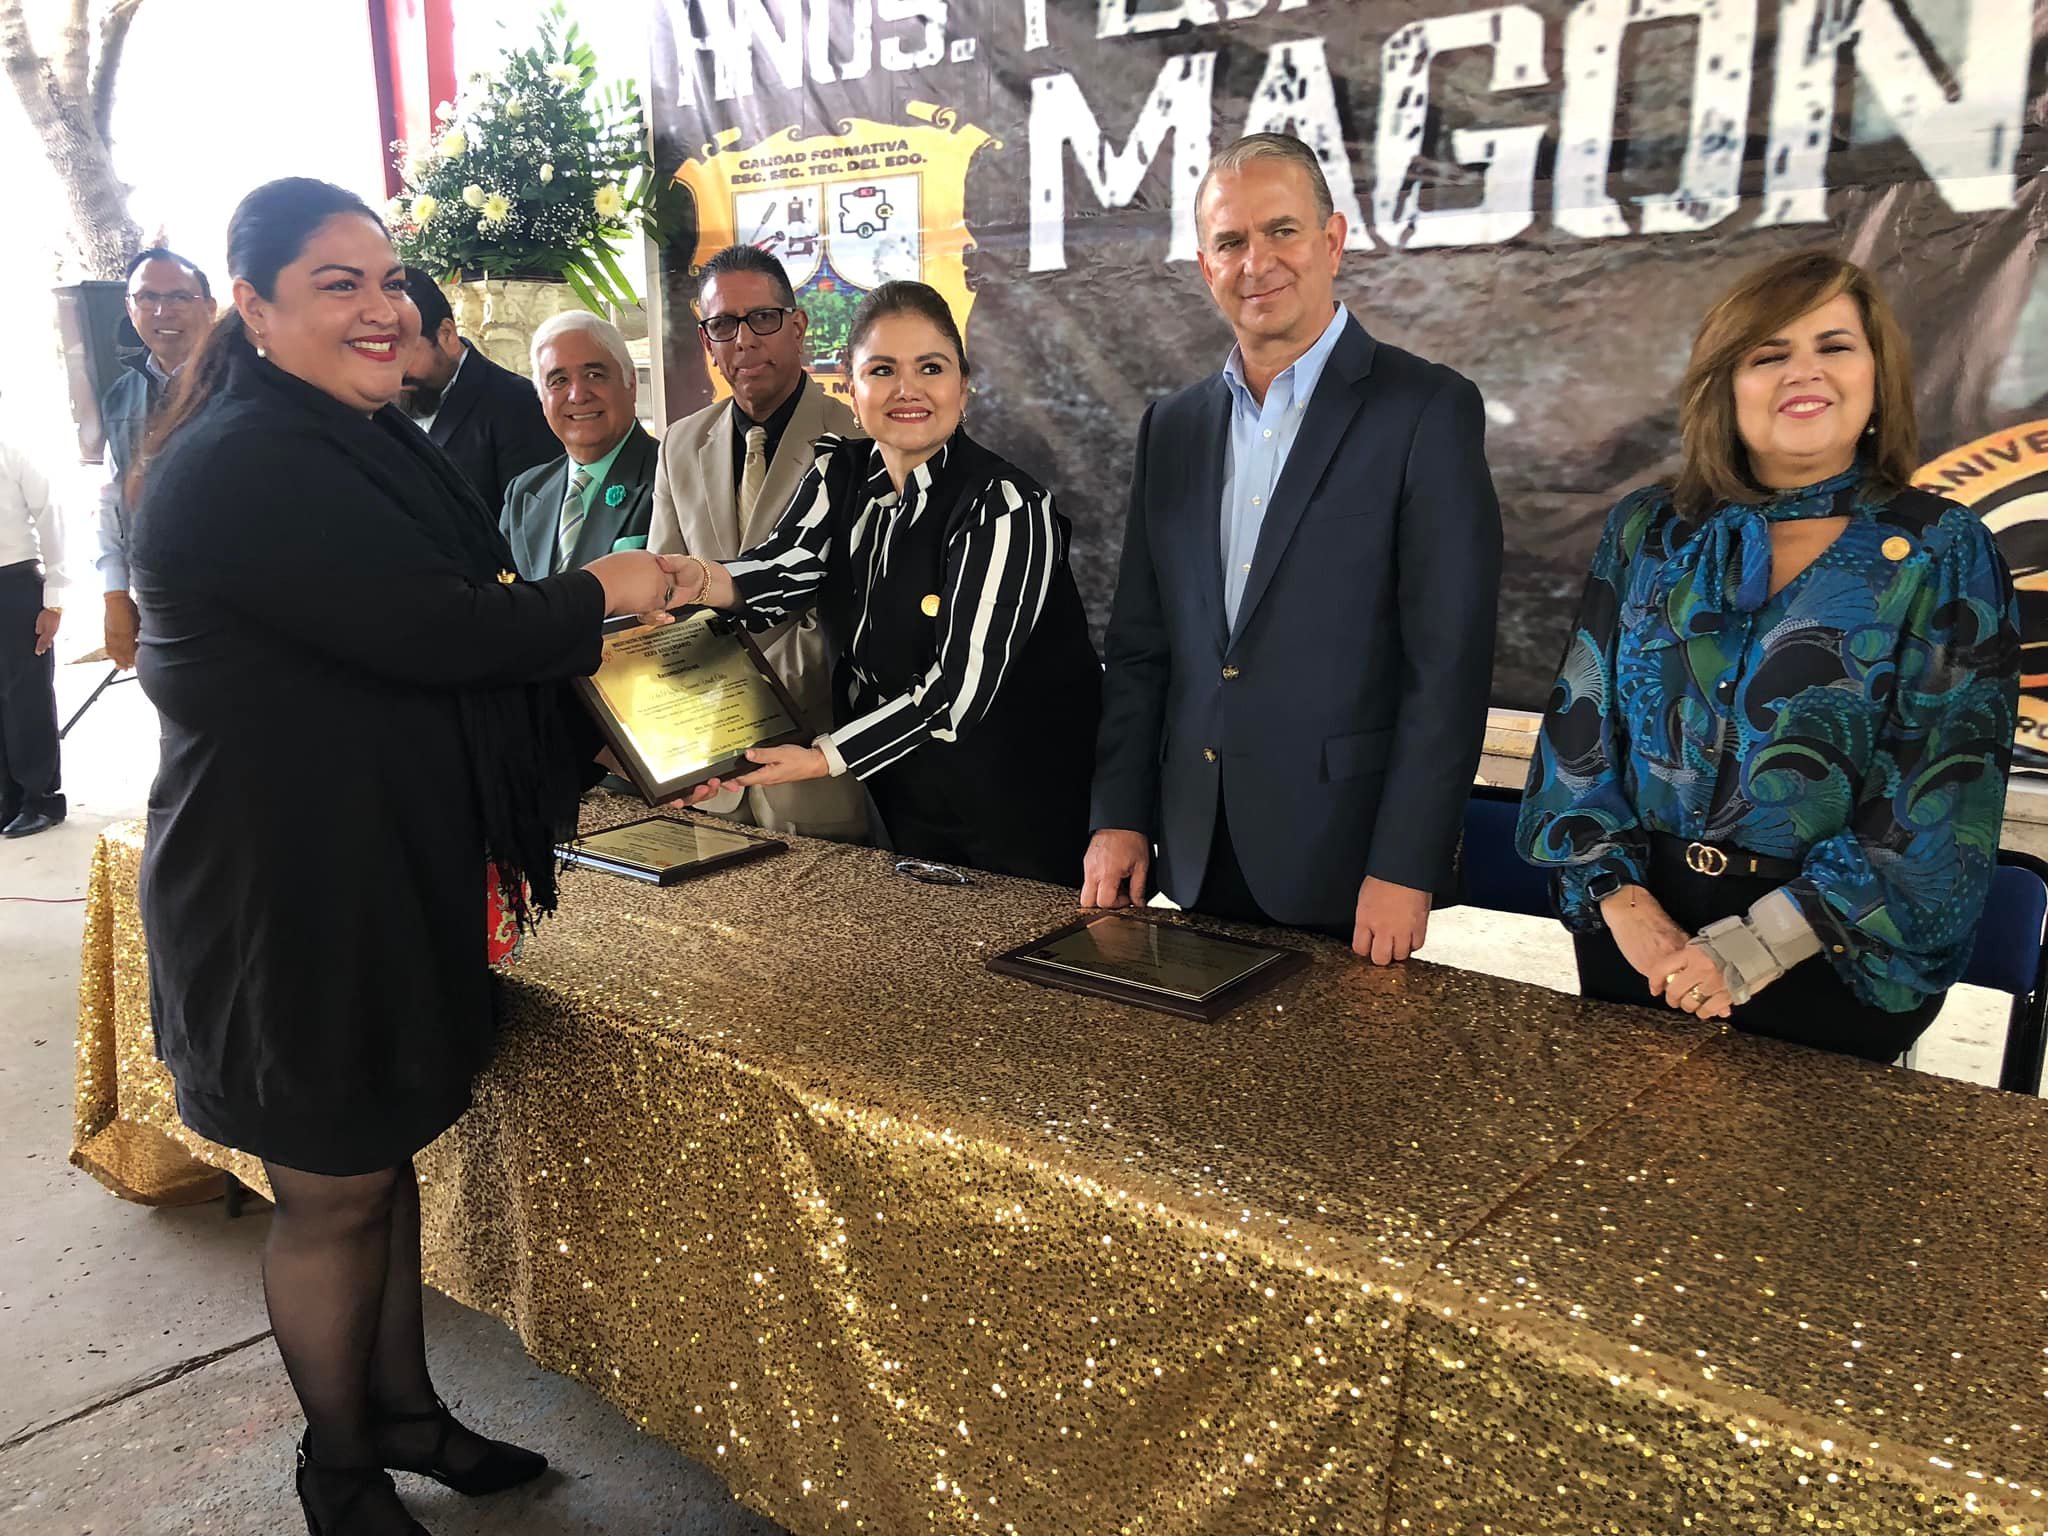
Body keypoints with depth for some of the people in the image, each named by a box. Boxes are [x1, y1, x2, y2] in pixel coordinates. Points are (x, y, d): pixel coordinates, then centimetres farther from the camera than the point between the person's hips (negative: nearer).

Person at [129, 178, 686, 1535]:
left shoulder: (362, 443, 12)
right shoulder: (246, 468, -21)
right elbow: (430, 630, -29)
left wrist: (582, 639, 6)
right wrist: (598, 595, -14)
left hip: (390, 874, 9)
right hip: (292, 896, -9)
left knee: (389, 1153, 21)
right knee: (333, 1193, 9)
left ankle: (405, 1409, 41)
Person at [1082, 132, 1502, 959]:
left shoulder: (1428, 410, -7)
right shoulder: (1172, 426, 9)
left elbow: (1450, 660, -11)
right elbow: (1139, 646, 10)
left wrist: (1405, 867, -15)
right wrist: (1118, 815, 3)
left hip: (1344, 865, -4)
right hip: (1194, 859, 5)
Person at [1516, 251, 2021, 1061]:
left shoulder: (1944, 555, -6)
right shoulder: (1646, 532, 1)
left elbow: (1943, 789, -12)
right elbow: (1581, 726, -1)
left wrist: (1760, 946, -20)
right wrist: (1618, 894, -13)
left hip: (1837, 957, -2)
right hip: (1637, 933, 3)